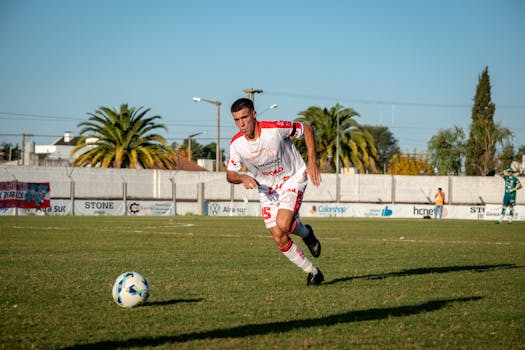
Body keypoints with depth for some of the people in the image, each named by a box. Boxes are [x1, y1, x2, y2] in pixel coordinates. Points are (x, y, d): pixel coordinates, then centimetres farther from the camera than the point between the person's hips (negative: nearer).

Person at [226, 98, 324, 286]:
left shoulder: (275, 128, -26)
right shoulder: (236, 143, -15)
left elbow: (307, 129, -10)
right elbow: (230, 175, -3)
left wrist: (312, 162, -15)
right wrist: (243, 178, -27)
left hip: (292, 179, -4)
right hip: (266, 188, 4)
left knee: (283, 225, -27)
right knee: (280, 240, -3)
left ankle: (305, 232, 9)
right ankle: (313, 272, 15)